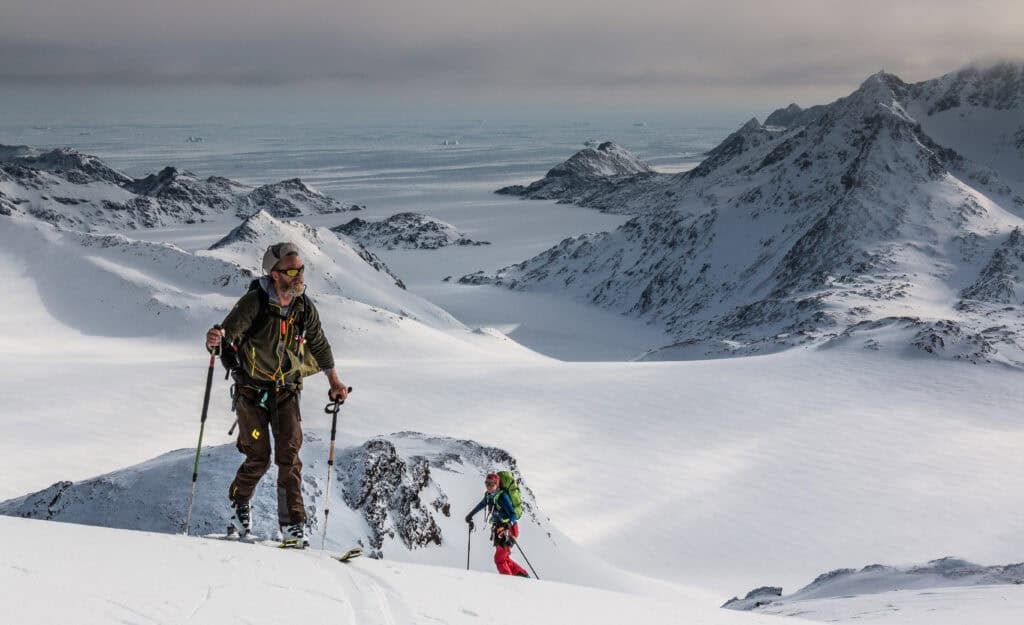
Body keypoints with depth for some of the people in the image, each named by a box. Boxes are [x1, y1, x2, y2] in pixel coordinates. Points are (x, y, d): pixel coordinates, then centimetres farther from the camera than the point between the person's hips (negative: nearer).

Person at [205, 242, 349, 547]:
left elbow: (319, 344, 13)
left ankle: (292, 526, -3)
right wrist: (216, 338, -48)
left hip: (286, 391, 3)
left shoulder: (305, 307, -2)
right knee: (259, 458, -3)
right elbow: (229, 332, -24)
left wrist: (334, 381, 15)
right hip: (251, 391, -3)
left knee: (289, 456, -7)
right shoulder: (254, 302, -16)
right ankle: (239, 502, 27)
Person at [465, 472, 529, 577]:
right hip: (498, 529, 8)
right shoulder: (488, 495, 3)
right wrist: (470, 515, 34)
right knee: (503, 558, 14)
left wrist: (509, 523, -44)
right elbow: (482, 505, 26)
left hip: (509, 529, -8)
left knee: (499, 558, -9)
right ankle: (523, 575, 23)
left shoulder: (502, 496, -20)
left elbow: (513, 514, -26)